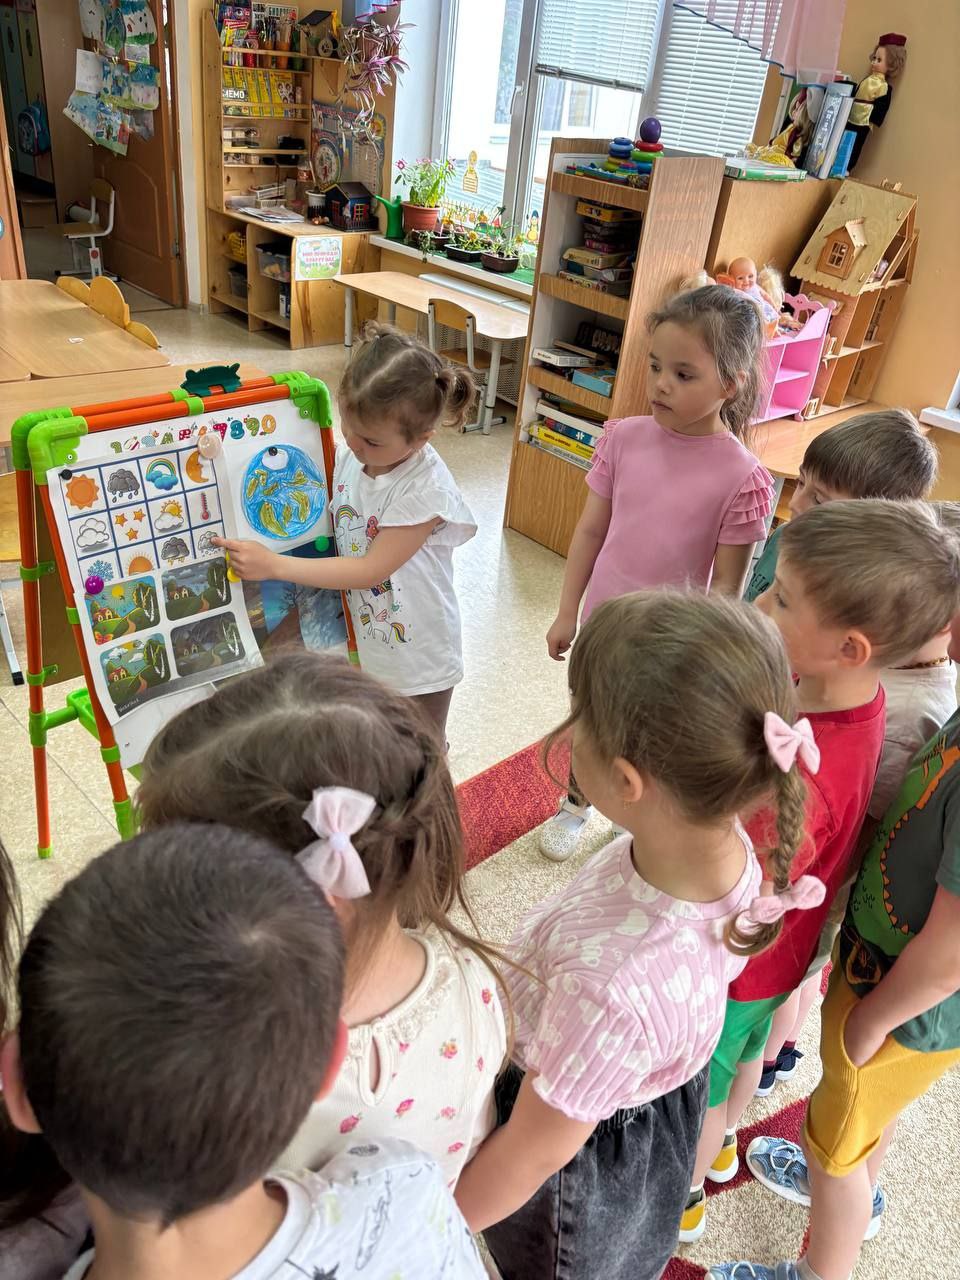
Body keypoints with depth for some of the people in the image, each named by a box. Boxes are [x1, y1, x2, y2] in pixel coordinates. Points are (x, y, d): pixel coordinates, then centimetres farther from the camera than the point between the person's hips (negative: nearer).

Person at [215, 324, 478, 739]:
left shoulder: (425, 490, -29)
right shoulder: (348, 457, -10)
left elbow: (370, 570, -27)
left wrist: (274, 564, -28)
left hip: (417, 662, -6)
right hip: (359, 645, 6)